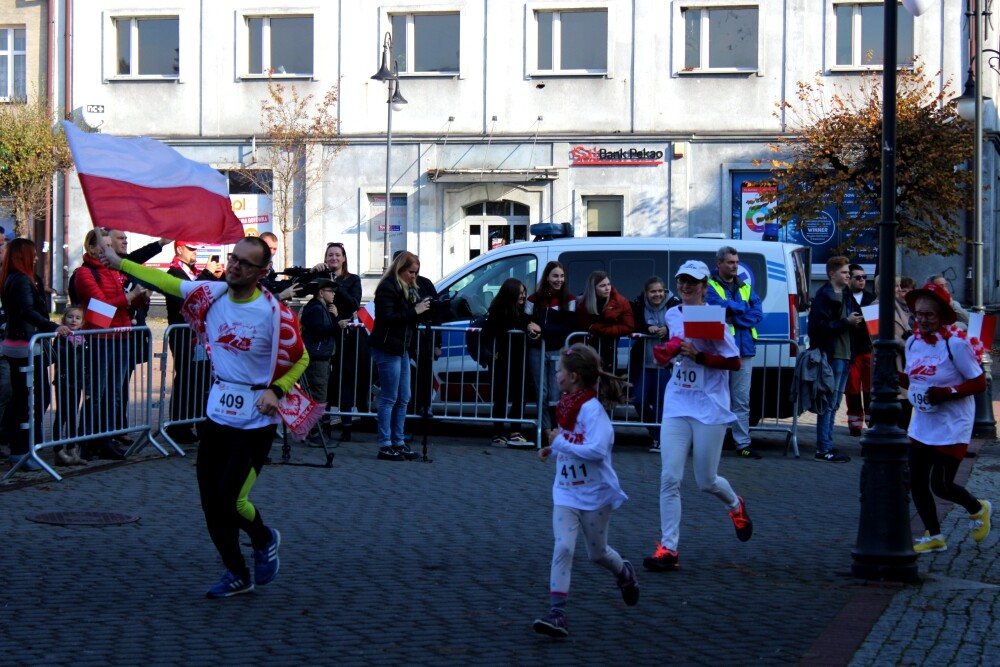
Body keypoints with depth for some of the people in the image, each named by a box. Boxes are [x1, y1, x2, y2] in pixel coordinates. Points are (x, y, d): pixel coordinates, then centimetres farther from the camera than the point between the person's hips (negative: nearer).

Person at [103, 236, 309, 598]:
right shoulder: (210, 294, -2)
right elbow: (166, 282, 13)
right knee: (211, 501, 6)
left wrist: (276, 390, -16)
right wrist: (117, 262, 18)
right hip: (218, 413, 5)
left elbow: (301, 358, -2)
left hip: (257, 419, -5)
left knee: (230, 501, -11)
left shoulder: (274, 313, -15)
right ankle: (237, 574, 24)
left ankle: (264, 540, 22)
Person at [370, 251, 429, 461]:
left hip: (402, 349, 9)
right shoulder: (387, 288, -12)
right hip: (387, 349, -9)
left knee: (403, 399, 11)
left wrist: (422, 308, -4)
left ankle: (398, 442, 17)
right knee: (389, 399, -6)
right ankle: (385, 445, -3)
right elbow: (387, 317, -22)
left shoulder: (408, 288, 16)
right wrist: (414, 311, -22)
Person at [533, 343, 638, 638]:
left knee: (596, 552, 13)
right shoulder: (567, 407, 5)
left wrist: (560, 442, -25)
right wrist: (553, 449, 4)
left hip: (595, 494, -5)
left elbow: (597, 450, -31)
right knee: (563, 548, -10)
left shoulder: (593, 410, -20)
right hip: (566, 493, 6)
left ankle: (625, 574, 45)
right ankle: (556, 613, -13)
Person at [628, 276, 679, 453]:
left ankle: (658, 438, 4)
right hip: (642, 361, 3)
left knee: (661, 401, -6)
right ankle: (653, 430, 24)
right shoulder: (638, 305, 0)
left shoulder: (675, 305, -6)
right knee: (639, 401, 3)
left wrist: (668, 330, -24)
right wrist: (647, 329, -22)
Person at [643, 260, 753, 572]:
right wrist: (669, 349, 7)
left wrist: (698, 356, -20)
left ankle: (735, 506, 41)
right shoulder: (673, 315, 8)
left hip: (709, 409, -4)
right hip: (676, 407, 4)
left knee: (706, 481, 6)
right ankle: (667, 549, -5)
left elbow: (734, 362, -12)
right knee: (669, 478, -8)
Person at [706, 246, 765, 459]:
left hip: (743, 349, 4)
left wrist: (733, 317, -9)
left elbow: (757, 314, 3)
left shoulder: (745, 287, 15)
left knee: (742, 401, 6)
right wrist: (744, 307, -4)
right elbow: (719, 305, -17)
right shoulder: (710, 286, 2)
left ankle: (743, 444, 8)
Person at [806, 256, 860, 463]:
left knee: (834, 404, 13)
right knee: (829, 403, -7)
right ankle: (823, 449, -5)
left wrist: (856, 321, 7)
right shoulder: (824, 295, -10)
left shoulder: (845, 294, 19)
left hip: (844, 354, 9)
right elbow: (820, 325, -20)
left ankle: (827, 446, 19)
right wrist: (846, 322, -18)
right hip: (831, 355, -9)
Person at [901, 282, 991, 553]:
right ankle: (934, 536, 22)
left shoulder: (956, 343, -17)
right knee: (917, 482, 5)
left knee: (940, 485, -5)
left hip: (952, 426, -6)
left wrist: (947, 393, -25)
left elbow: (980, 383, -14)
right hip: (921, 426, 6)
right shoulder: (913, 342, 3)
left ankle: (978, 509, 26)